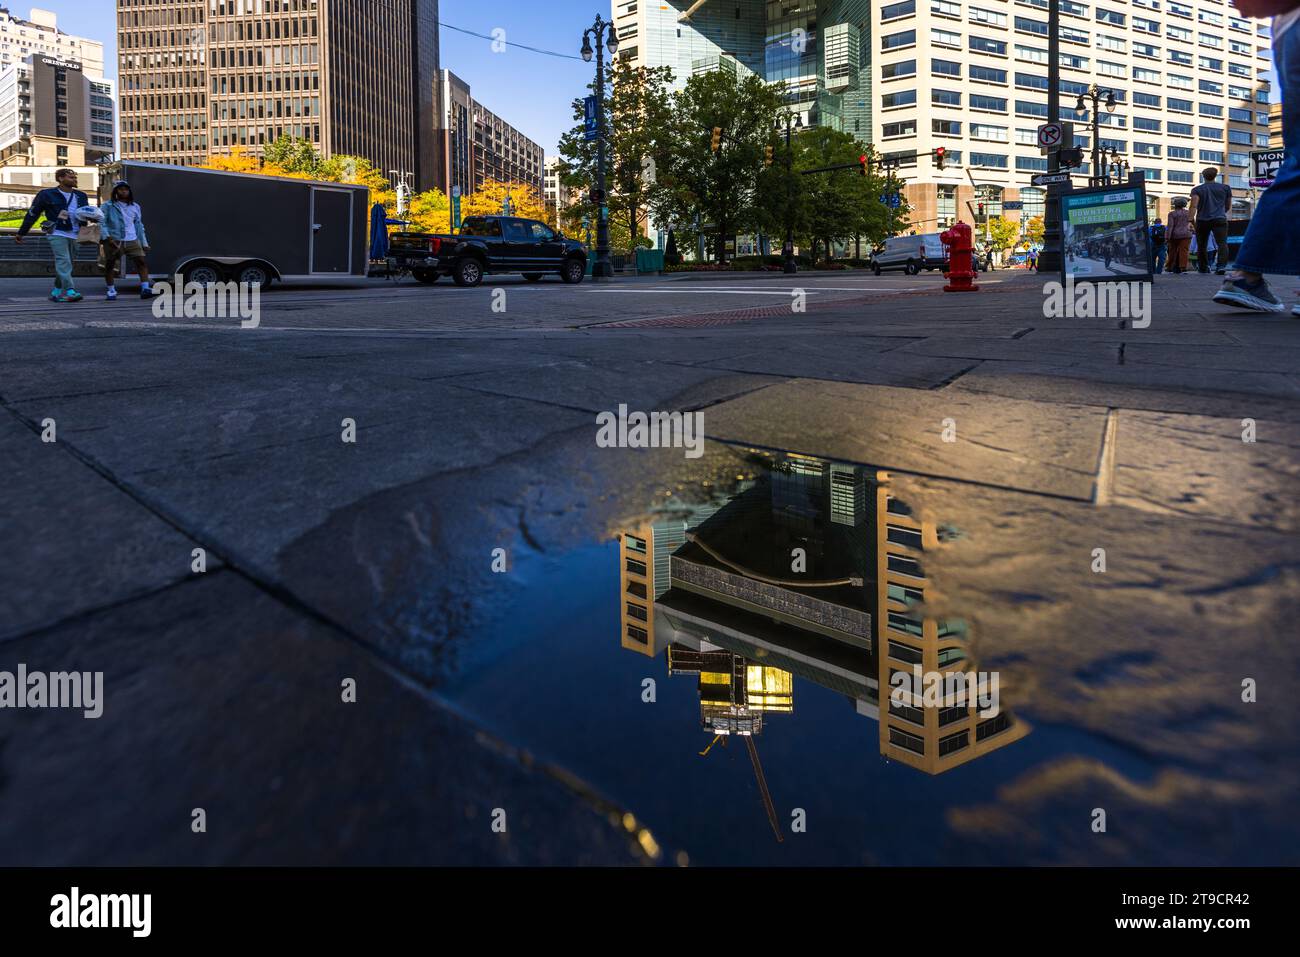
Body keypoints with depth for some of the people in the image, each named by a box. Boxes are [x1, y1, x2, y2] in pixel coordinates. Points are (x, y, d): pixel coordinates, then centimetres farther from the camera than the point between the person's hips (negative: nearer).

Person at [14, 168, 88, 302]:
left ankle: (56, 293, 18)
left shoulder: (80, 196, 15)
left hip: (74, 236, 5)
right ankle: (70, 291, -27)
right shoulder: (47, 195, 3)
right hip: (58, 234, -5)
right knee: (63, 263, -16)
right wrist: (21, 233, 9)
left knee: (66, 265, 9)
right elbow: (32, 214, 7)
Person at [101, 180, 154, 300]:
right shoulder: (108, 206, 3)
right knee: (110, 265, 1)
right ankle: (111, 291, 10)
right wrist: (107, 237, -14)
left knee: (141, 261, -12)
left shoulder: (135, 206, 15)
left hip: (132, 241, 2)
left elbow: (139, 225, 20)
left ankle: (145, 288, -17)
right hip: (114, 241, -2)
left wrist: (144, 242, 16)